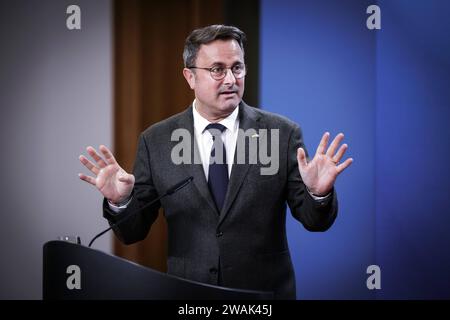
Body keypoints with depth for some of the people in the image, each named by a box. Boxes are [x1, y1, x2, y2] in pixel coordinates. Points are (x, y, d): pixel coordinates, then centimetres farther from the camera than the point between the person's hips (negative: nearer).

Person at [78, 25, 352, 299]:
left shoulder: (282, 133, -6)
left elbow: (315, 221, -5)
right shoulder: (156, 141, -3)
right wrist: (120, 201, -21)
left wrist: (319, 192, -25)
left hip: (265, 291, 0)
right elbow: (133, 232, -2)